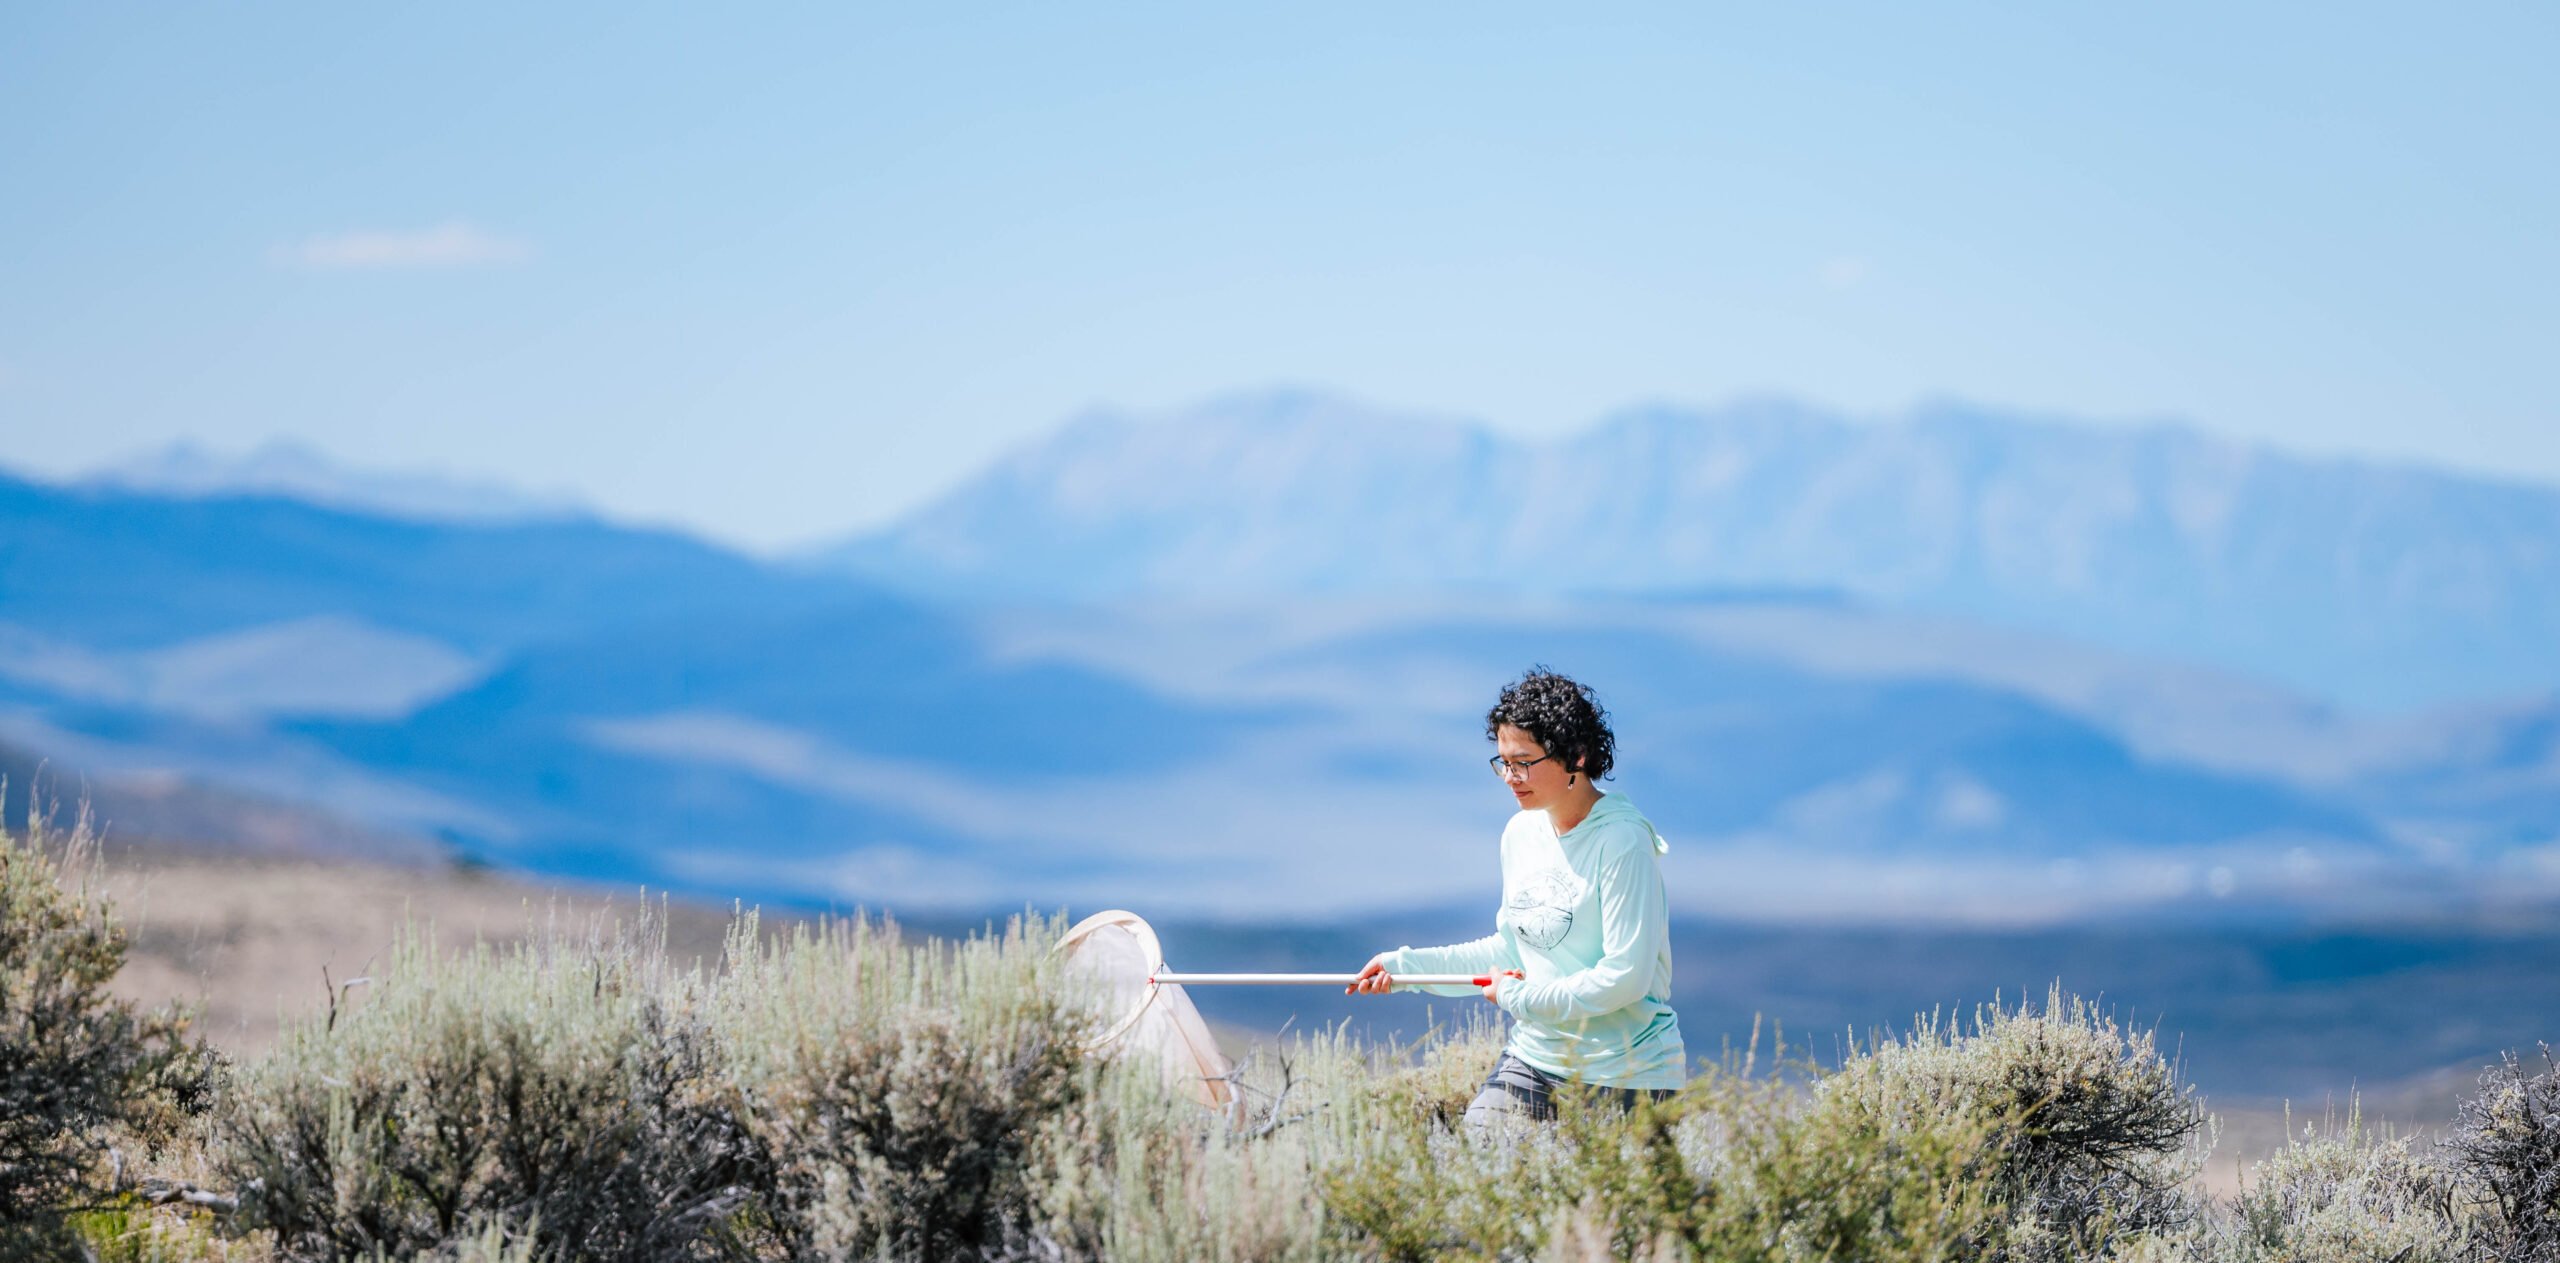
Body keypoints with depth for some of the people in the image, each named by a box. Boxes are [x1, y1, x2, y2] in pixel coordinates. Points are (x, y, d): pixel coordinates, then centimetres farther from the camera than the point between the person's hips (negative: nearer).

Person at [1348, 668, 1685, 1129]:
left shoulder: (1622, 841, -16)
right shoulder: (1520, 833, 8)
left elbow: (1626, 976, -20)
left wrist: (1520, 997, -13)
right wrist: (1407, 964, 11)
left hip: (1625, 1075, -6)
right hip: (1534, 1056, 6)